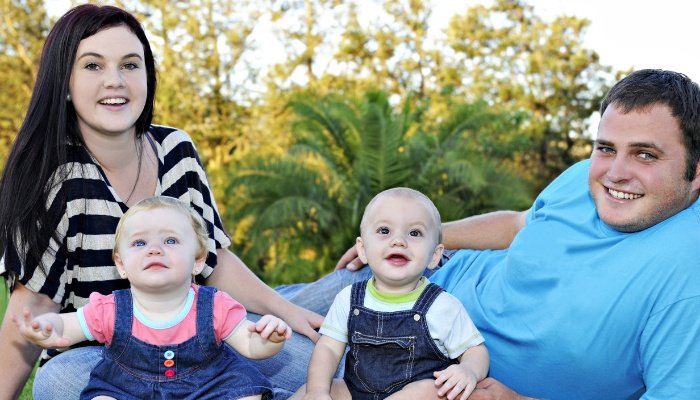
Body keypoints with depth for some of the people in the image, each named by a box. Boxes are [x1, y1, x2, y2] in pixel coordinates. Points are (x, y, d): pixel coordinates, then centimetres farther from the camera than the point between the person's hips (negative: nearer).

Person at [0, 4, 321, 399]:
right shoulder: (51, 178, -17)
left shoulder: (175, 149, -4)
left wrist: (286, 311, -6)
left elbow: (215, 260, 4)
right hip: (93, 357, -3)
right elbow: (34, 303, -17)